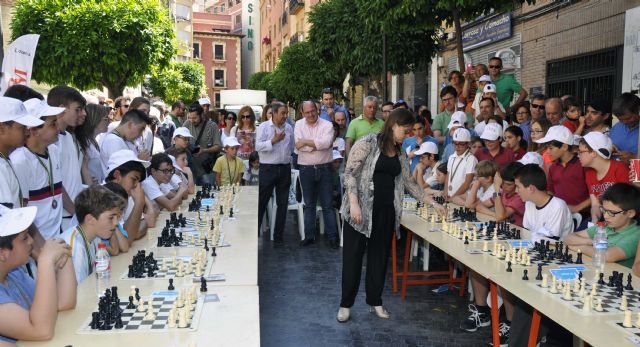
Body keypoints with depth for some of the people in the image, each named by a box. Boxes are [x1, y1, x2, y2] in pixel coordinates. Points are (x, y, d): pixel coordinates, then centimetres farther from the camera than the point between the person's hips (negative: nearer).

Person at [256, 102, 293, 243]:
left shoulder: (289, 128, 10)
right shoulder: (264, 126, -5)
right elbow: (258, 146, -15)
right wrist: (274, 140, -20)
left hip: (285, 169, 5)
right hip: (268, 168, -5)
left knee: (283, 203, 8)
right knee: (261, 202, -1)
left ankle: (278, 235, 17)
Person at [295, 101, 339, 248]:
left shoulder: (327, 125, -2)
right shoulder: (299, 125, 4)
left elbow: (326, 142, -20)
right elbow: (299, 146, -10)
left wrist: (306, 141, -17)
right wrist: (318, 144, -12)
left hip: (324, 168, -2)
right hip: (306, 169, 2)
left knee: (327, 205, 3)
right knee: (309, 204, 12)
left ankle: (332, 236, 10)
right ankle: (309, 236, 20)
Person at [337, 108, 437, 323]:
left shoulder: (401, 153, 12)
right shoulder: (368, 143, -9)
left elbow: (409, 182, 17)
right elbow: (349, 173, -13)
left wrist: (431, 203, 13)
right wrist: (354, 203, -21)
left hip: (386, 211, 6)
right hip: (361, 208, -6)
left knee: (380, 256, 12)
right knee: (353, 256, 3)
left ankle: (375, 301, 27)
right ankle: (346, 303, 16)